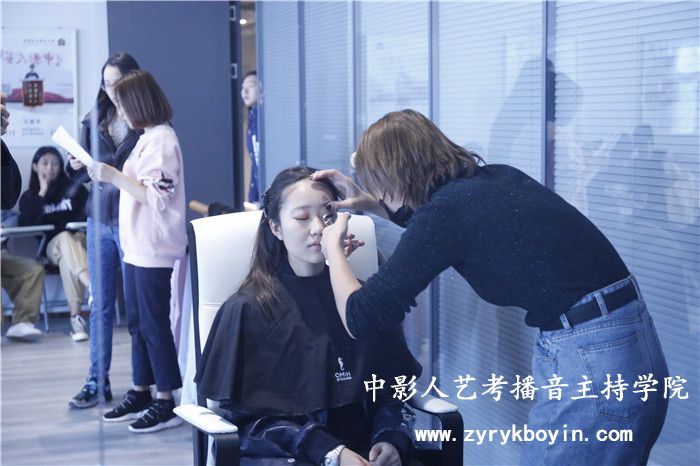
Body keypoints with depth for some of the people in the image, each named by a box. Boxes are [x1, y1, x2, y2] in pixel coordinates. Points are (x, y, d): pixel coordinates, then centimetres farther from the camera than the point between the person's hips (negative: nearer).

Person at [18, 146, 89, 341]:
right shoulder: (29, 197, 16)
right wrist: (42, 193, -2)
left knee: (67, 257, -38)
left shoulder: (75, 189, 15)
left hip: (78, 241, 1)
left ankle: (75, 317, -52)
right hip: (51, 246, -1)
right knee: (65, 238, -38)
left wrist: (83, 232, -16)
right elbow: (26, 225, -4)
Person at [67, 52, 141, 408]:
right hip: (100, 220, 5)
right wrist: (78, 167, -8)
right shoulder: (95, 120, 8)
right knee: (100, 305, 10)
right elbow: (81, 173, 13)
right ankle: (97, 381, 18)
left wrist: (108, 170, -18)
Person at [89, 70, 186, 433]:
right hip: (137, 247, 10)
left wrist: (113, 176, -19)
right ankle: (140, 393, 25)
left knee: (153, 324, -4)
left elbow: (156, 197, -20)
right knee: (137, 322, 15)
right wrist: (110, 176, 10)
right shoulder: (148, 138, 14)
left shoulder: (162, 140, -15)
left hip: (153, 251, -10)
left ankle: (166, 403, 4)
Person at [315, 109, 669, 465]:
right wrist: (368, 203, 32)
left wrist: (333, 248, 10)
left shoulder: (445, 210, -12)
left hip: (591, 363, -9)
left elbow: (359, 318, -8)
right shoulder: (496, 179, 11)